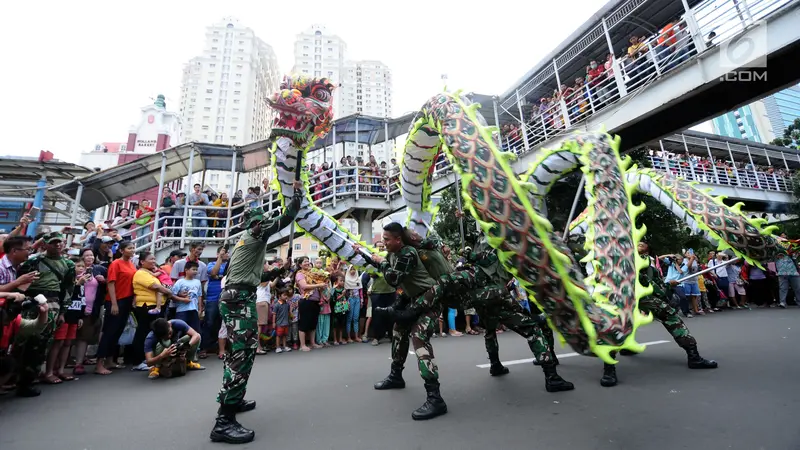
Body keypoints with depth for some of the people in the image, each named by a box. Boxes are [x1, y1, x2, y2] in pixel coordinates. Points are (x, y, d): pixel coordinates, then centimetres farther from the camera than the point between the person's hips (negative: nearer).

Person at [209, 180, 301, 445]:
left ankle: (231, 400, 32)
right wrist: (299, 193, 1)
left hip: (234, 297, 11)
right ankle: (224, 421, -13)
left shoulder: (247, 241, 23)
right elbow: (286, 218, -10)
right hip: (240, 299, -11)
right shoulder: (255, 234, -5)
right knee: (243, 352, -14)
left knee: (237, 351, 19)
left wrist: (281, 270, 23)